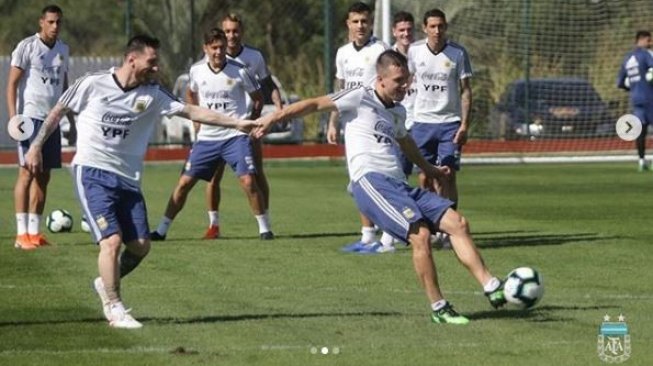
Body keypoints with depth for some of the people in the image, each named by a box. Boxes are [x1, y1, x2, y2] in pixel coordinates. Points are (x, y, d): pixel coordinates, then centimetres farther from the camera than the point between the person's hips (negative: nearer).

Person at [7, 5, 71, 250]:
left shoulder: (63, 50, 14)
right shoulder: (27, 47, -5)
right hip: (31, 117, -6)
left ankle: (34, 232, 11)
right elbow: (12, 83, -7)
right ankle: (21, 234, -9)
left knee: (43, 176, 6)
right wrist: (13, 116, -17)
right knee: (27, 172, -9)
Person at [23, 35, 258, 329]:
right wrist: (36, 147, 7)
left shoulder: (152, 95, 2)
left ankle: (106, 283, 29)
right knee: (111, 240, -17)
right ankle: (113, 308, -5)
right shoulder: (92, 84, -5)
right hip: (92, 172, -5)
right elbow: (58, 111, 7)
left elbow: (192, 111, -4)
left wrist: (237, 123, -11)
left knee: (140, 245, 1)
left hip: (128, 180, 5)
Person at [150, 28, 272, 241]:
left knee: (248, 180, -18)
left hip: (235, 136, -3)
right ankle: (162, 230, 10)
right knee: (184, 183, 1)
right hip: (206, 138, 3)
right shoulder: (196, 71, 2)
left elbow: (258, 98, 7)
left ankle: (264, 227, -3)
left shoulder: (239, 72, -7)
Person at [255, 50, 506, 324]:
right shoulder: (361, 98, 2)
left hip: (399, 185, 8)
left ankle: (491, 288, -6)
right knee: (420, 234, -25)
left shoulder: (398, 112, 24)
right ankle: (438, 309, -18)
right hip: (370, 181, -8)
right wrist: (273, 118, -6)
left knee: (457, 223, -6)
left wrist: (429, 169, 59)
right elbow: (315, 105, 1)